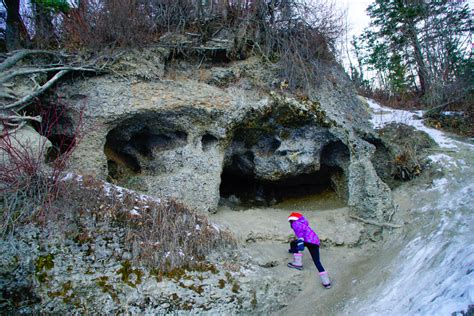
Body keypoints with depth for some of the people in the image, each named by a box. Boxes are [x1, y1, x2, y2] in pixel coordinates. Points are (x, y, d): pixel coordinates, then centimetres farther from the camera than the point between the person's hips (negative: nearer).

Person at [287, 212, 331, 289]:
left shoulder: (295, 223, 11)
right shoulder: (304, 224, 37)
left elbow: (300, 229, -14)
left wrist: (300, 241, -29)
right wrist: (293, 249, 62)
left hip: (308, 240, -8)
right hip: (316, 242, 8)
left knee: (293, 243, 10)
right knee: (317, 262, 10)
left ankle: (298, 263, -1)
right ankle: (326, 282, 5)